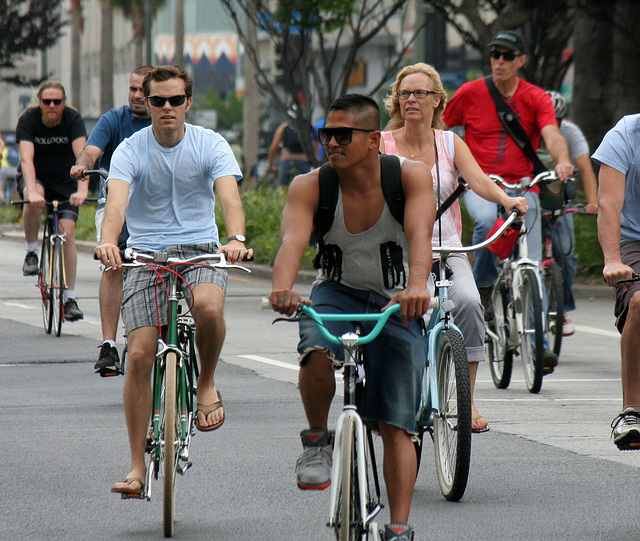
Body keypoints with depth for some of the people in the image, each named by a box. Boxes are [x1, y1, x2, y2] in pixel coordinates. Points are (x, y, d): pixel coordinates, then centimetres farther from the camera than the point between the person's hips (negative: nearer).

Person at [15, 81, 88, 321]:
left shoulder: (73, 119, -20)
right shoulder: (28, 119, -20)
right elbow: (26, 158, -32)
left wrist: (82, 190, -47)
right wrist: (32, 191, -48)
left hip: (64, 182, 1)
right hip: (35, 176, -1)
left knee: (68, 232, -13)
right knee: (33, 199, -36)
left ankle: (70, 298, -7)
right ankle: (31, 253, -13)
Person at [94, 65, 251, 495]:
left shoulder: (210, 145, -3)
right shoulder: (131, 150, -4)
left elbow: (229, 196, -18)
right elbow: (117, 202, -21)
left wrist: (236, 239, -40)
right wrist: (108, 242, -43)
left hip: (200, 249, -1)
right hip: (145, 254, 1)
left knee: (209, 307, -35)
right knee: (139, 355, -10)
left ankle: (207, 384, -5)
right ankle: (138, 465, -1)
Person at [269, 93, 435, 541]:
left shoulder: (410, 176, -17)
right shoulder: (309, 186, -15)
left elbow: (419, 235, -33)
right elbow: (292, 241, -31)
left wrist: (417, 285, -54)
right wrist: (283, 287, -53)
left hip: (396, 303, 0)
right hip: (337, 292, 0)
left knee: (396, 424, -4)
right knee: (317, 352, -34)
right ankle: (317, 441, -9)